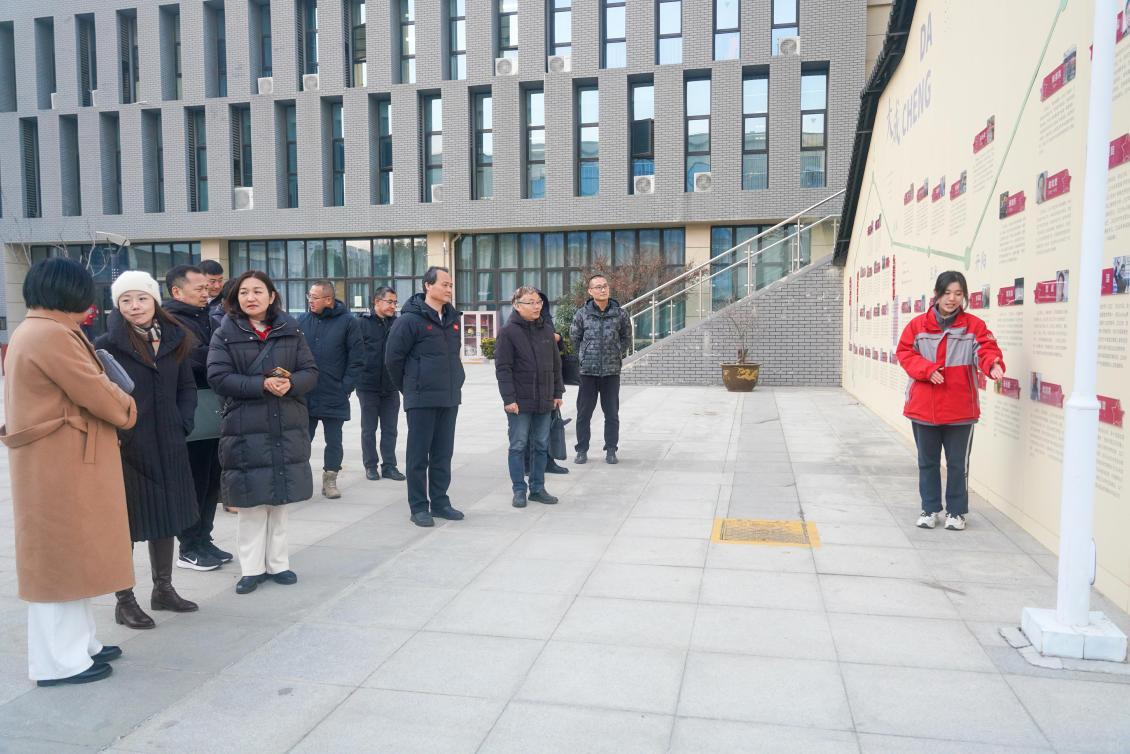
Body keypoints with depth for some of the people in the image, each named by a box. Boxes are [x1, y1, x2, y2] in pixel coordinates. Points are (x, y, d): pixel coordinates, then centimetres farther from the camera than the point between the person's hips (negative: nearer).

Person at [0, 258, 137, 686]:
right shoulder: (52, 335, -18)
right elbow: (95, 392, -17)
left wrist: (114, 407, 2)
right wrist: (127, 410, 2)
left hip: (57, 462, 10)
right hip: (61, 464, -10)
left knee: (69, 555, 16)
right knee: (63, 557, -1)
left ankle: (77, 643, 26)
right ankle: (60, 661, 9)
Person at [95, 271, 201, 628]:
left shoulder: (174, 340, 6)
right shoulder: (106, 345, -8)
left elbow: (187, 388, 12)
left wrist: (182, 425, 1)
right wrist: (113, 433, -15)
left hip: (168, 448, 5)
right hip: (126, 449, -5)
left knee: (166, 518, 15)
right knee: (125, 524, 4)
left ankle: (163, 589, 30)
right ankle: (124, 601, 17)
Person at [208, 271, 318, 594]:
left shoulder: (290, 331, 6)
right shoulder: (225, 334, -1)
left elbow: (310, 371, 4)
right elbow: (218, 378, -10)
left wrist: (290, 383, -18)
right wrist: (263, 385, -20)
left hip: (288, 428, 3)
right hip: (245, 430, -2)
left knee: (280, 500, 11)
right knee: (251, 503, 3)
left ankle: (277, 563, 23)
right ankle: (252, 568, 15)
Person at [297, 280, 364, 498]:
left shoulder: (348, 322, -5)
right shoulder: (302, 321, 4)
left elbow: (356, 359, -4)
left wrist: (346, 387, -9)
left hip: (334, 397, -2)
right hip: (305, 395, 2)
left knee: (334, 441, 8)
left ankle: (330, 479, 21)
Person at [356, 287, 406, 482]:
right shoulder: (362, 323, -7)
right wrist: (354, 379, -10)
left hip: (391, 387, 3)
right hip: (368, 386, -3)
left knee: (390, 429, 9)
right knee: (369, 429, 9)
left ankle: (389, 466, 18)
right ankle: (371, 466, 19)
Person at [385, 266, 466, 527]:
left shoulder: (453, 318, 9)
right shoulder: (411, 319, -11)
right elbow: (393, 358, -8)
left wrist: (453, 382, 13)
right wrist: (409, 387, 2)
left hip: (449, 398, 6)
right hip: (421, 399, -6)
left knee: (443, 454, 13)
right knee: (419, 455, 3)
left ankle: (440, 501, 23)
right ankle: (418, 507, 11)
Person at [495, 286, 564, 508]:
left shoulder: (546, 330, 10)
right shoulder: (508, 332, -8)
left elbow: (556, 363, 15)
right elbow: (503, 368, -11)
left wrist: (557, 392, 12)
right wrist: (509, 398, -15)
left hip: (544, 400, 6)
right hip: (520, 401, -5)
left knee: (542, 445, 10)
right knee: (518, 446, 2)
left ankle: (538, 488, 21)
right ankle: (519, 490, 12)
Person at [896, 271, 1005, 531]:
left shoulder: (974, 326, 0)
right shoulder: (918, 325, 2)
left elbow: (986, 349, -12)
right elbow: (904, 353, 1)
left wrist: (993, 364, -35)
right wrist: (927, 369, -15)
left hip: (959, 408, -1)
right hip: (923, 406, 1)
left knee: (958, 463, 7)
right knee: (928, 461, 14)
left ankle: (956, 511, 24)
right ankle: (930, 509, 28)